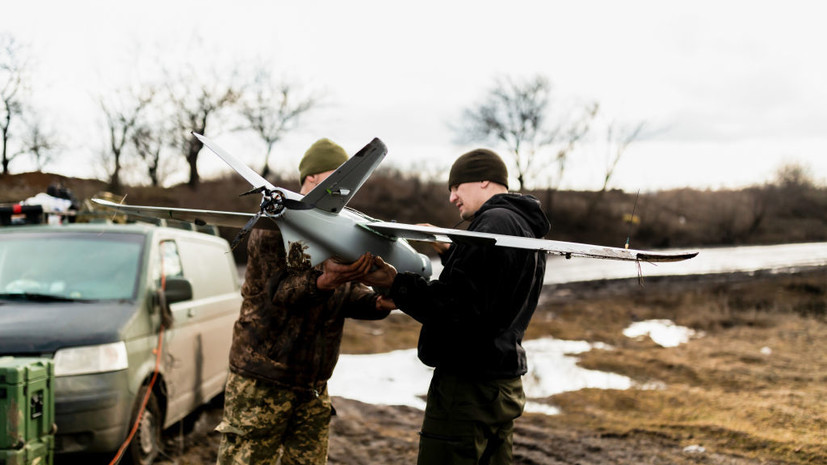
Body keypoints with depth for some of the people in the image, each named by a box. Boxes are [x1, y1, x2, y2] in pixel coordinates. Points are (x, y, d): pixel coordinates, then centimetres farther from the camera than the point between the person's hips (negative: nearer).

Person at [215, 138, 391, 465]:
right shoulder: (274, 226, -9)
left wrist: (378, 302, -15)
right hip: (262, 382, -6)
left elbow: (348, 296, 7)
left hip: (313, 386, 6)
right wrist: (326, 281, -37)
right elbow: (279, 292, -19)